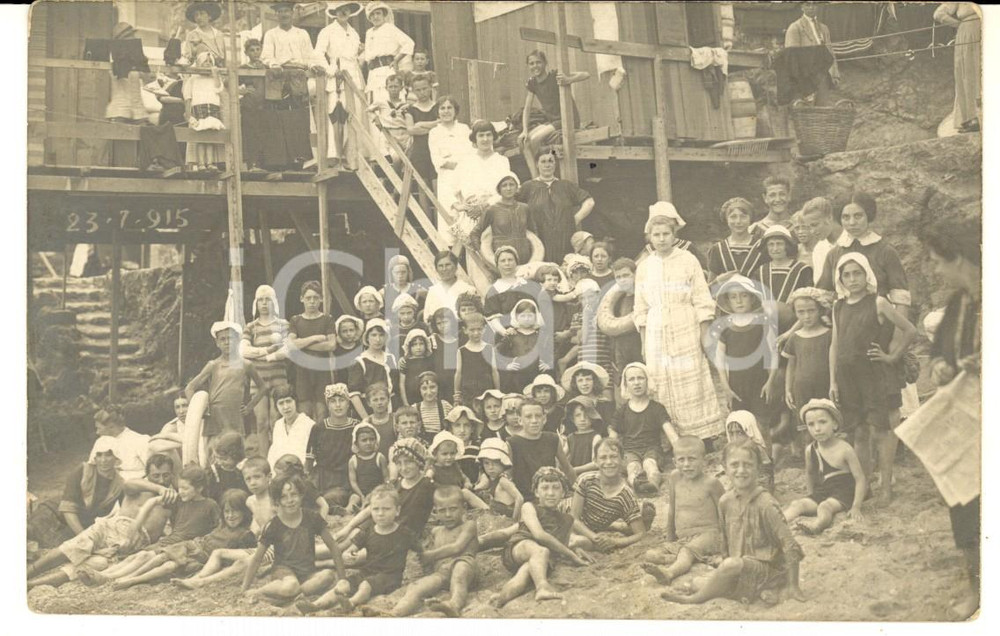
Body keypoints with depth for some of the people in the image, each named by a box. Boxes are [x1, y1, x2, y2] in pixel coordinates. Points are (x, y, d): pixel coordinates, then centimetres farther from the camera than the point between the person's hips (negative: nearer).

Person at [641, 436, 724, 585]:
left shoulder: (710, 483, -4)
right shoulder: (675, 478, 10)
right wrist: (670, 539, 25)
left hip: (707, 535, -6)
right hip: (682, 540, 7)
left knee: (687, 550, -39)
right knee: (650, 555, -13)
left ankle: (669, 573, -63)